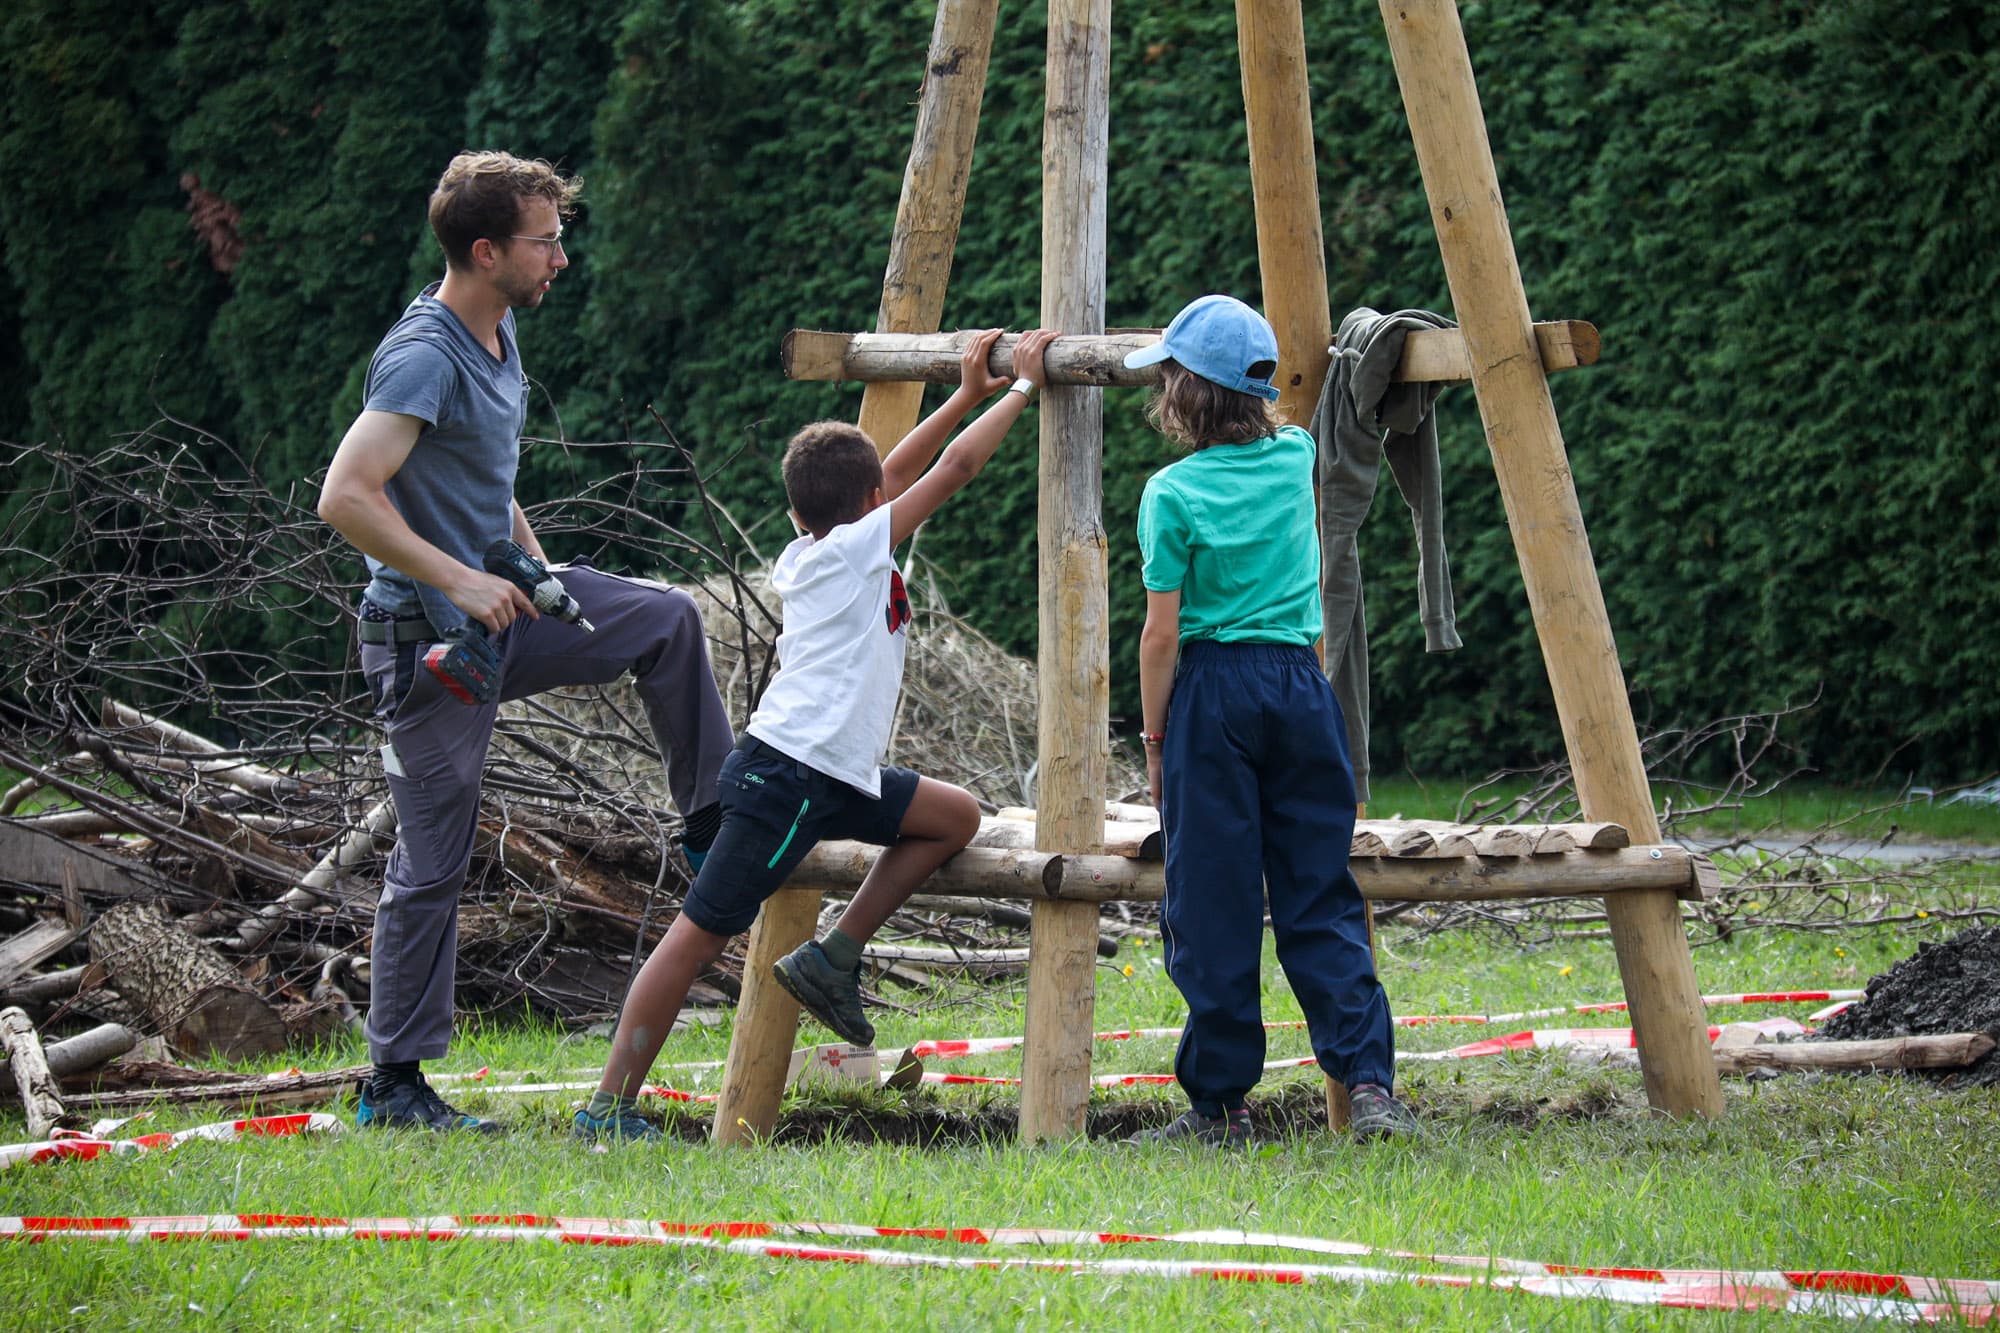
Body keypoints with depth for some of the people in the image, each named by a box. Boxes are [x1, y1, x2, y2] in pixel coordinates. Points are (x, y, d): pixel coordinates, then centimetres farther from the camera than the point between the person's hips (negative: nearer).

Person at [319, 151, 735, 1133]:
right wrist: (461, 582, -28)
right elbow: (345, 498, -31)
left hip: (495, 600, 8)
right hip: (428, 635, -8)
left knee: (667, 620, 6)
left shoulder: (500, 334, 7)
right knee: (433, 860, -2)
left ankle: (711, 827, 16)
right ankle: (394, 1084, 7)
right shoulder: (424, 358, -23)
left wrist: (535, 569, 16)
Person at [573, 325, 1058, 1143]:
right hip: (784, 777, -10)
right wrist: (1022, 387, 2)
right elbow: (955, 468, -7)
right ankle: (608, 1109, -6)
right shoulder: (856, 547, -7)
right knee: (699, 935, -7)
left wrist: (966, 395, 29)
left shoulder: (805, 556, 15)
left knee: (955, 818, 15)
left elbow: (898, 473, 28)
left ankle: (833, 959, 10)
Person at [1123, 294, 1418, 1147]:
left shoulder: (1174, 493, -7)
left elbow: (1162, 634, -6)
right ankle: (1369, 1082, -8)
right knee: (1320, 896, 5)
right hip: (1301, 685, 4)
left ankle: (1220, 1103, 4)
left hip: (1214, 693, -4)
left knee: (1213, 912, 1)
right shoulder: (1294, 460, 6)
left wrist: (1155, 739, 2)